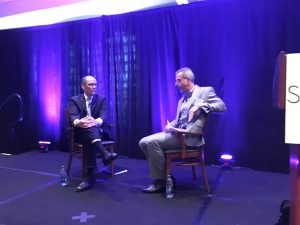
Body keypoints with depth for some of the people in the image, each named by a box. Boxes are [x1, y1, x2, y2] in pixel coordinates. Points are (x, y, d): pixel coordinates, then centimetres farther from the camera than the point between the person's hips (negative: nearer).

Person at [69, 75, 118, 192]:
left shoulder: (101, 99, 10)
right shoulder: (75, 100, 8)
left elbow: (103, 116, -8)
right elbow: (73, 117, -12)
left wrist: (96, 121, -35)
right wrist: (78, 122, -39)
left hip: (97, 131, 1)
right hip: (80, 132, -1)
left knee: (90, 133, -37)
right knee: (87, 127, -37)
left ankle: (90, 175, -42)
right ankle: (105, 153, -57)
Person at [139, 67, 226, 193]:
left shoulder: (205, 91, 1)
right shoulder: (182, 100, 23)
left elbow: (222, 106, -9)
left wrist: (199, 106, -19)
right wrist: (169, 125, 2)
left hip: (189, 135, -8)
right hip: (176, 132, 9)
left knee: (152, 142, -23)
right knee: (144, 142, -5)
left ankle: (161, 180, -8)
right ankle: (165, 175, 3)